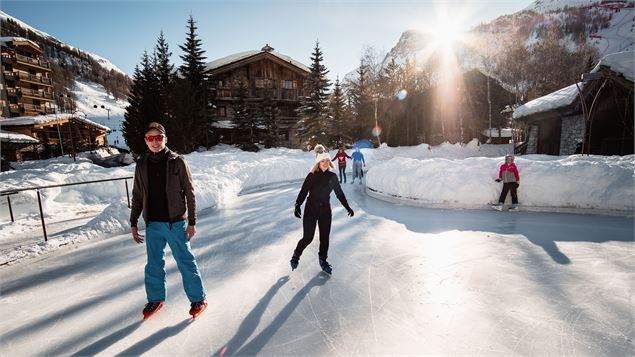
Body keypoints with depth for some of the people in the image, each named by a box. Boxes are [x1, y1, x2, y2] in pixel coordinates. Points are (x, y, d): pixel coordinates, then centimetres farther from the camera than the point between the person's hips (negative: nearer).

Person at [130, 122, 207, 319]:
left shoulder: (177, 162, -8)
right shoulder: (142, 164, 4)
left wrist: (192, 222, -10)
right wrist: (133, 223, 11)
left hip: (176, 223, -4)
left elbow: (190, 193, -8)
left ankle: (198, 298, 19)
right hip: (152, 224, 4)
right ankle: (155, 298, 36)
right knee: (154, 264, 16)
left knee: (186, 262, 4)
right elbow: (137, 196, 11)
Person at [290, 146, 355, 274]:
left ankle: (323, 260, 29)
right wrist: (298, 205, -27)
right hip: (311, 209, -3)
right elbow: (303, 192, -12)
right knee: (308, 237, -2)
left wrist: (347, 207, 13)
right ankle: (296, 255, 25)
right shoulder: (312, 176, -6)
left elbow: (339, 193, 11)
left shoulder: (332, 176, 3)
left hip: (325, 210, 3)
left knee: (325, 237, 8)